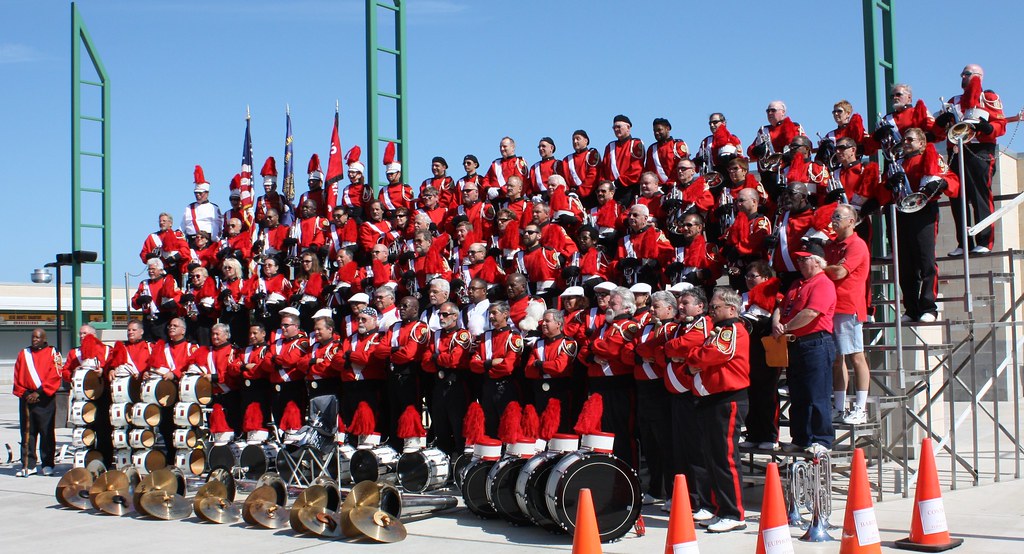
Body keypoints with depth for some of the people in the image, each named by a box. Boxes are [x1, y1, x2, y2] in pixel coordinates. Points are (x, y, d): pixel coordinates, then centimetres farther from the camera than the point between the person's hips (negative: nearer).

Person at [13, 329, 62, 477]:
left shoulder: (53, 353, 2)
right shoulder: (23, 354, 13)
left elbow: (55, 377, -7)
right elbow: (17, 377, 10)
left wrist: (39, 392, -12)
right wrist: (24, 394, -3)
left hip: (45, 399, -3)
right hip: (26, 398, 4)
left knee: (46, 432, 0)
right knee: (27, 433, 4)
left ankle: (48, 465, 7)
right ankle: (28, 465, 10)